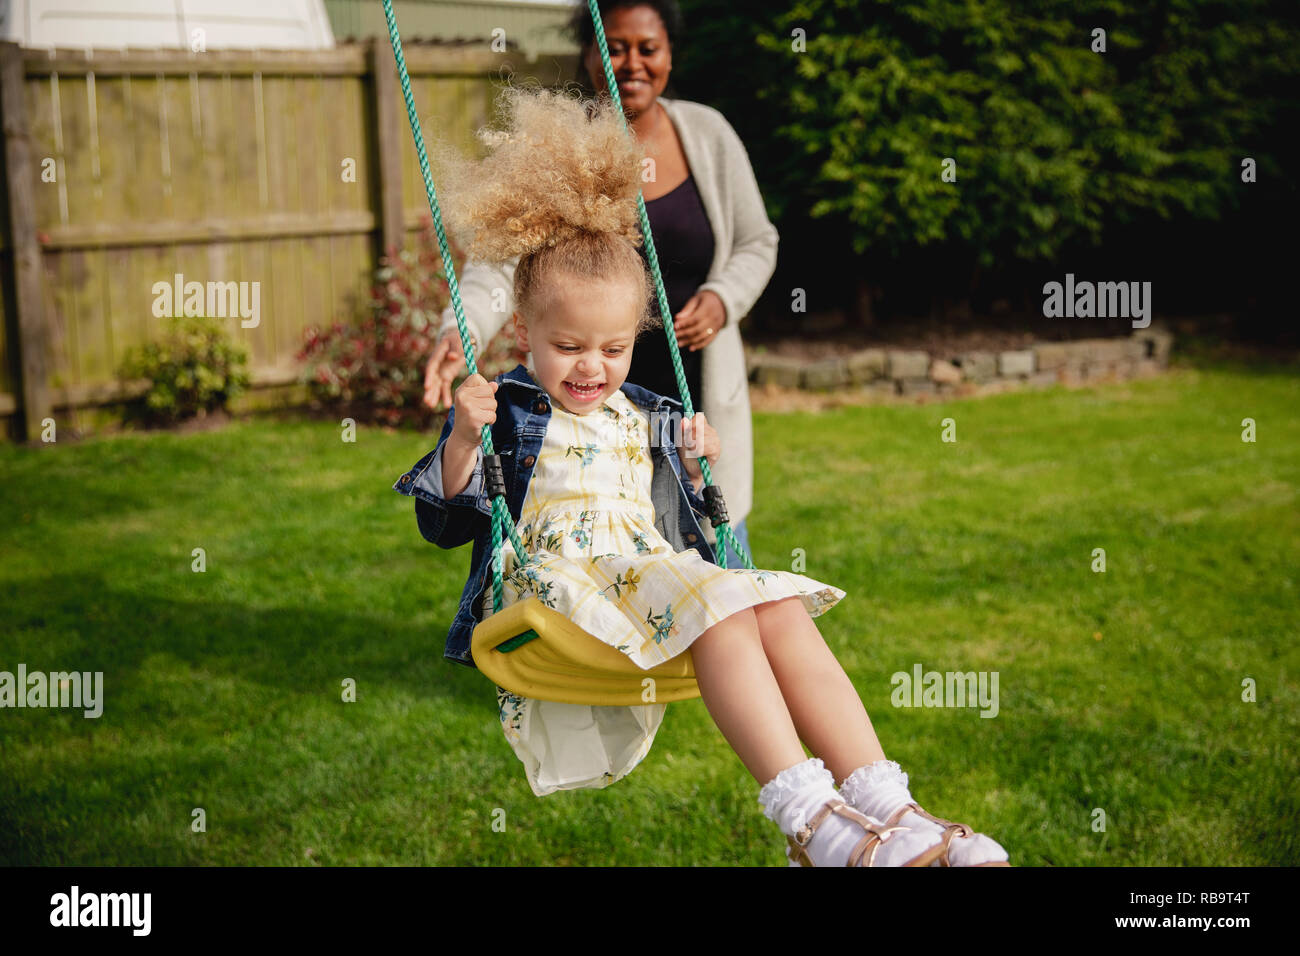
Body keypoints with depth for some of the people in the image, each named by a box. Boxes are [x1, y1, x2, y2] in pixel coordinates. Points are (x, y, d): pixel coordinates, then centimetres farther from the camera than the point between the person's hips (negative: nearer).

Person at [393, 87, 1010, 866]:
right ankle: (808, 819, -47)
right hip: (553, 588, -6)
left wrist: (698, 468, 13)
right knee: (720, 607, -34)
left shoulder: (647, 419, 25)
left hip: (658, 579, 6)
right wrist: (463, 441, -12)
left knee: (782, 610, -25)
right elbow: (444, 524, 4)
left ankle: (883, 806, -37)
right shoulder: (504, 412, 10)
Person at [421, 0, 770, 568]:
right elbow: (501, 263, -17)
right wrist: (461, 331, -37)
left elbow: (757, 243, 11)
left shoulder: (708, 134, 1)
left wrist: (723, 299, -10)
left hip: (701, 394, 2)